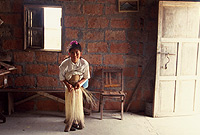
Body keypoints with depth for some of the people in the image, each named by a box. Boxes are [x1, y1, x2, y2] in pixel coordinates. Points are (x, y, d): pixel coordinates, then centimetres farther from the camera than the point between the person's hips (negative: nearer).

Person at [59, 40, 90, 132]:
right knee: (70, 105, 3)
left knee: (78, 104, 8)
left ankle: (77, 121, 30)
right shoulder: (65, 64, -24)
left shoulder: (84, 63, -21)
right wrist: (67, 85, -27)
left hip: (79, 87, 1)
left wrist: (80, 83, -25)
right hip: (69, 87, -1)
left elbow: (86, 77, -7)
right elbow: (61, 78, -11)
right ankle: (70, 123, 21)